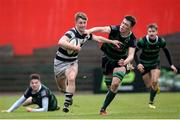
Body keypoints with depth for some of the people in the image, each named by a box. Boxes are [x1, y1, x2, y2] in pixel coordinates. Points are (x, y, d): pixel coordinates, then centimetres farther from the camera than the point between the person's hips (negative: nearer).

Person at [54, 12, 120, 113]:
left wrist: (112, 42, 15)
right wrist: (75, 48, -43)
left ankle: (67, 104, -21)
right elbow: (61, 42, -45)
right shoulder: (71, 33, -26)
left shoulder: (86, 35, -6)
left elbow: (98, 38, 14)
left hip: (72, 62, 3)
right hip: (60, 62, -3)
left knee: (71, 78, -26)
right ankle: (69, 95, 44)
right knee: (62, 87, 9)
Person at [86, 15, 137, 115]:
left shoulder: (132, 39, -20)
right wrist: (89, 31, -55)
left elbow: (131, 55, -29)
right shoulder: (114, 29, -20)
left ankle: (103, 109, -14)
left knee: (115, 84, -21)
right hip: (108, 59, 1)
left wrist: (125, 62, -52)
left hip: (120, 62, -1)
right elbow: (101, 29, -36)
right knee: (110, 86, 6)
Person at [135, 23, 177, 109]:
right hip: (144, 65, -1)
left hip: (155, 63, 1)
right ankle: (156, 88, 37)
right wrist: (138, 64, -30)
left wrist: (171, 65, 3)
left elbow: (166, 52, 1)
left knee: (154, 82, -22)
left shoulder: (161, 41, -18)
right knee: (149, 86, 0)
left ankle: (151, 102, -9)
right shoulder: (142, 41, -25)